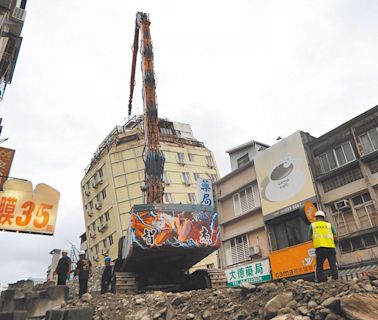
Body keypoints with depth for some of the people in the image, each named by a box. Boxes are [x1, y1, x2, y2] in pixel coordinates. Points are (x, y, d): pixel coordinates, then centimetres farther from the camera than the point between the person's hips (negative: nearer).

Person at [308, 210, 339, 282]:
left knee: (319, 266, 4)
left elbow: (310, 237, 14)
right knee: (333, 265, 5)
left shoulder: (312, 225, 15)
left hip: (320, 248, -1)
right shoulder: (329, 225, 16)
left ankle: (320, 280, -4)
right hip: (330, 247, 1)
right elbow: (335, 236, 12)